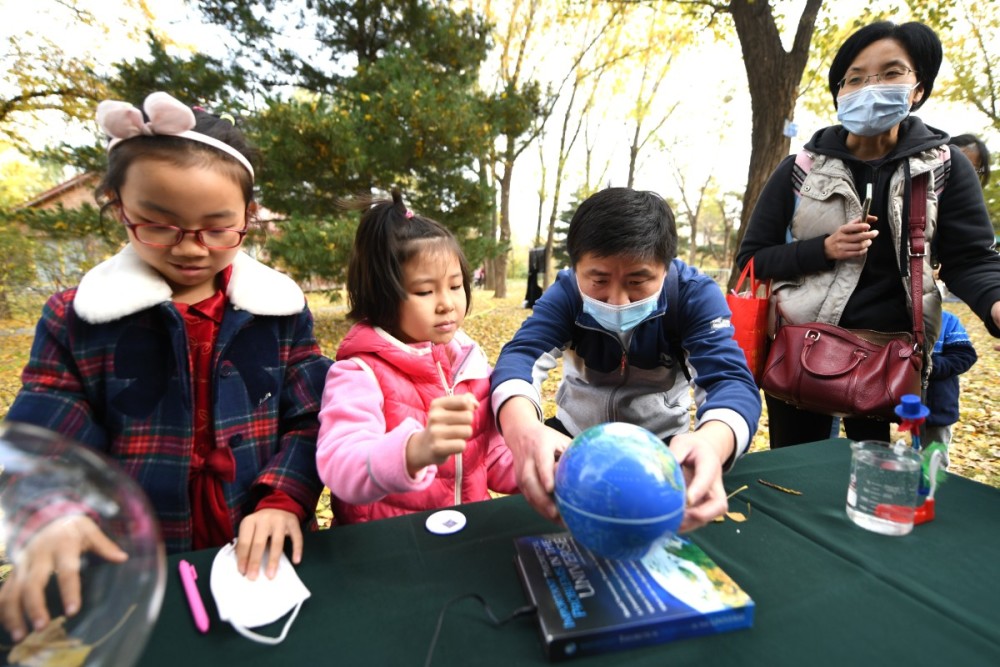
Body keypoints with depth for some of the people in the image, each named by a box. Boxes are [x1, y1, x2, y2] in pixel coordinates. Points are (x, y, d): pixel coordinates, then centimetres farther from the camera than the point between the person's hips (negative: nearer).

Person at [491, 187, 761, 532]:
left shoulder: (694, 294, -20)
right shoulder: (566, 292, -18)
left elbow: (729, 378, -32)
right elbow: (520, 357, -33)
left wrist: (712, 441, -57)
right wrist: (523, 430, -56)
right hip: (576, 432, 1)